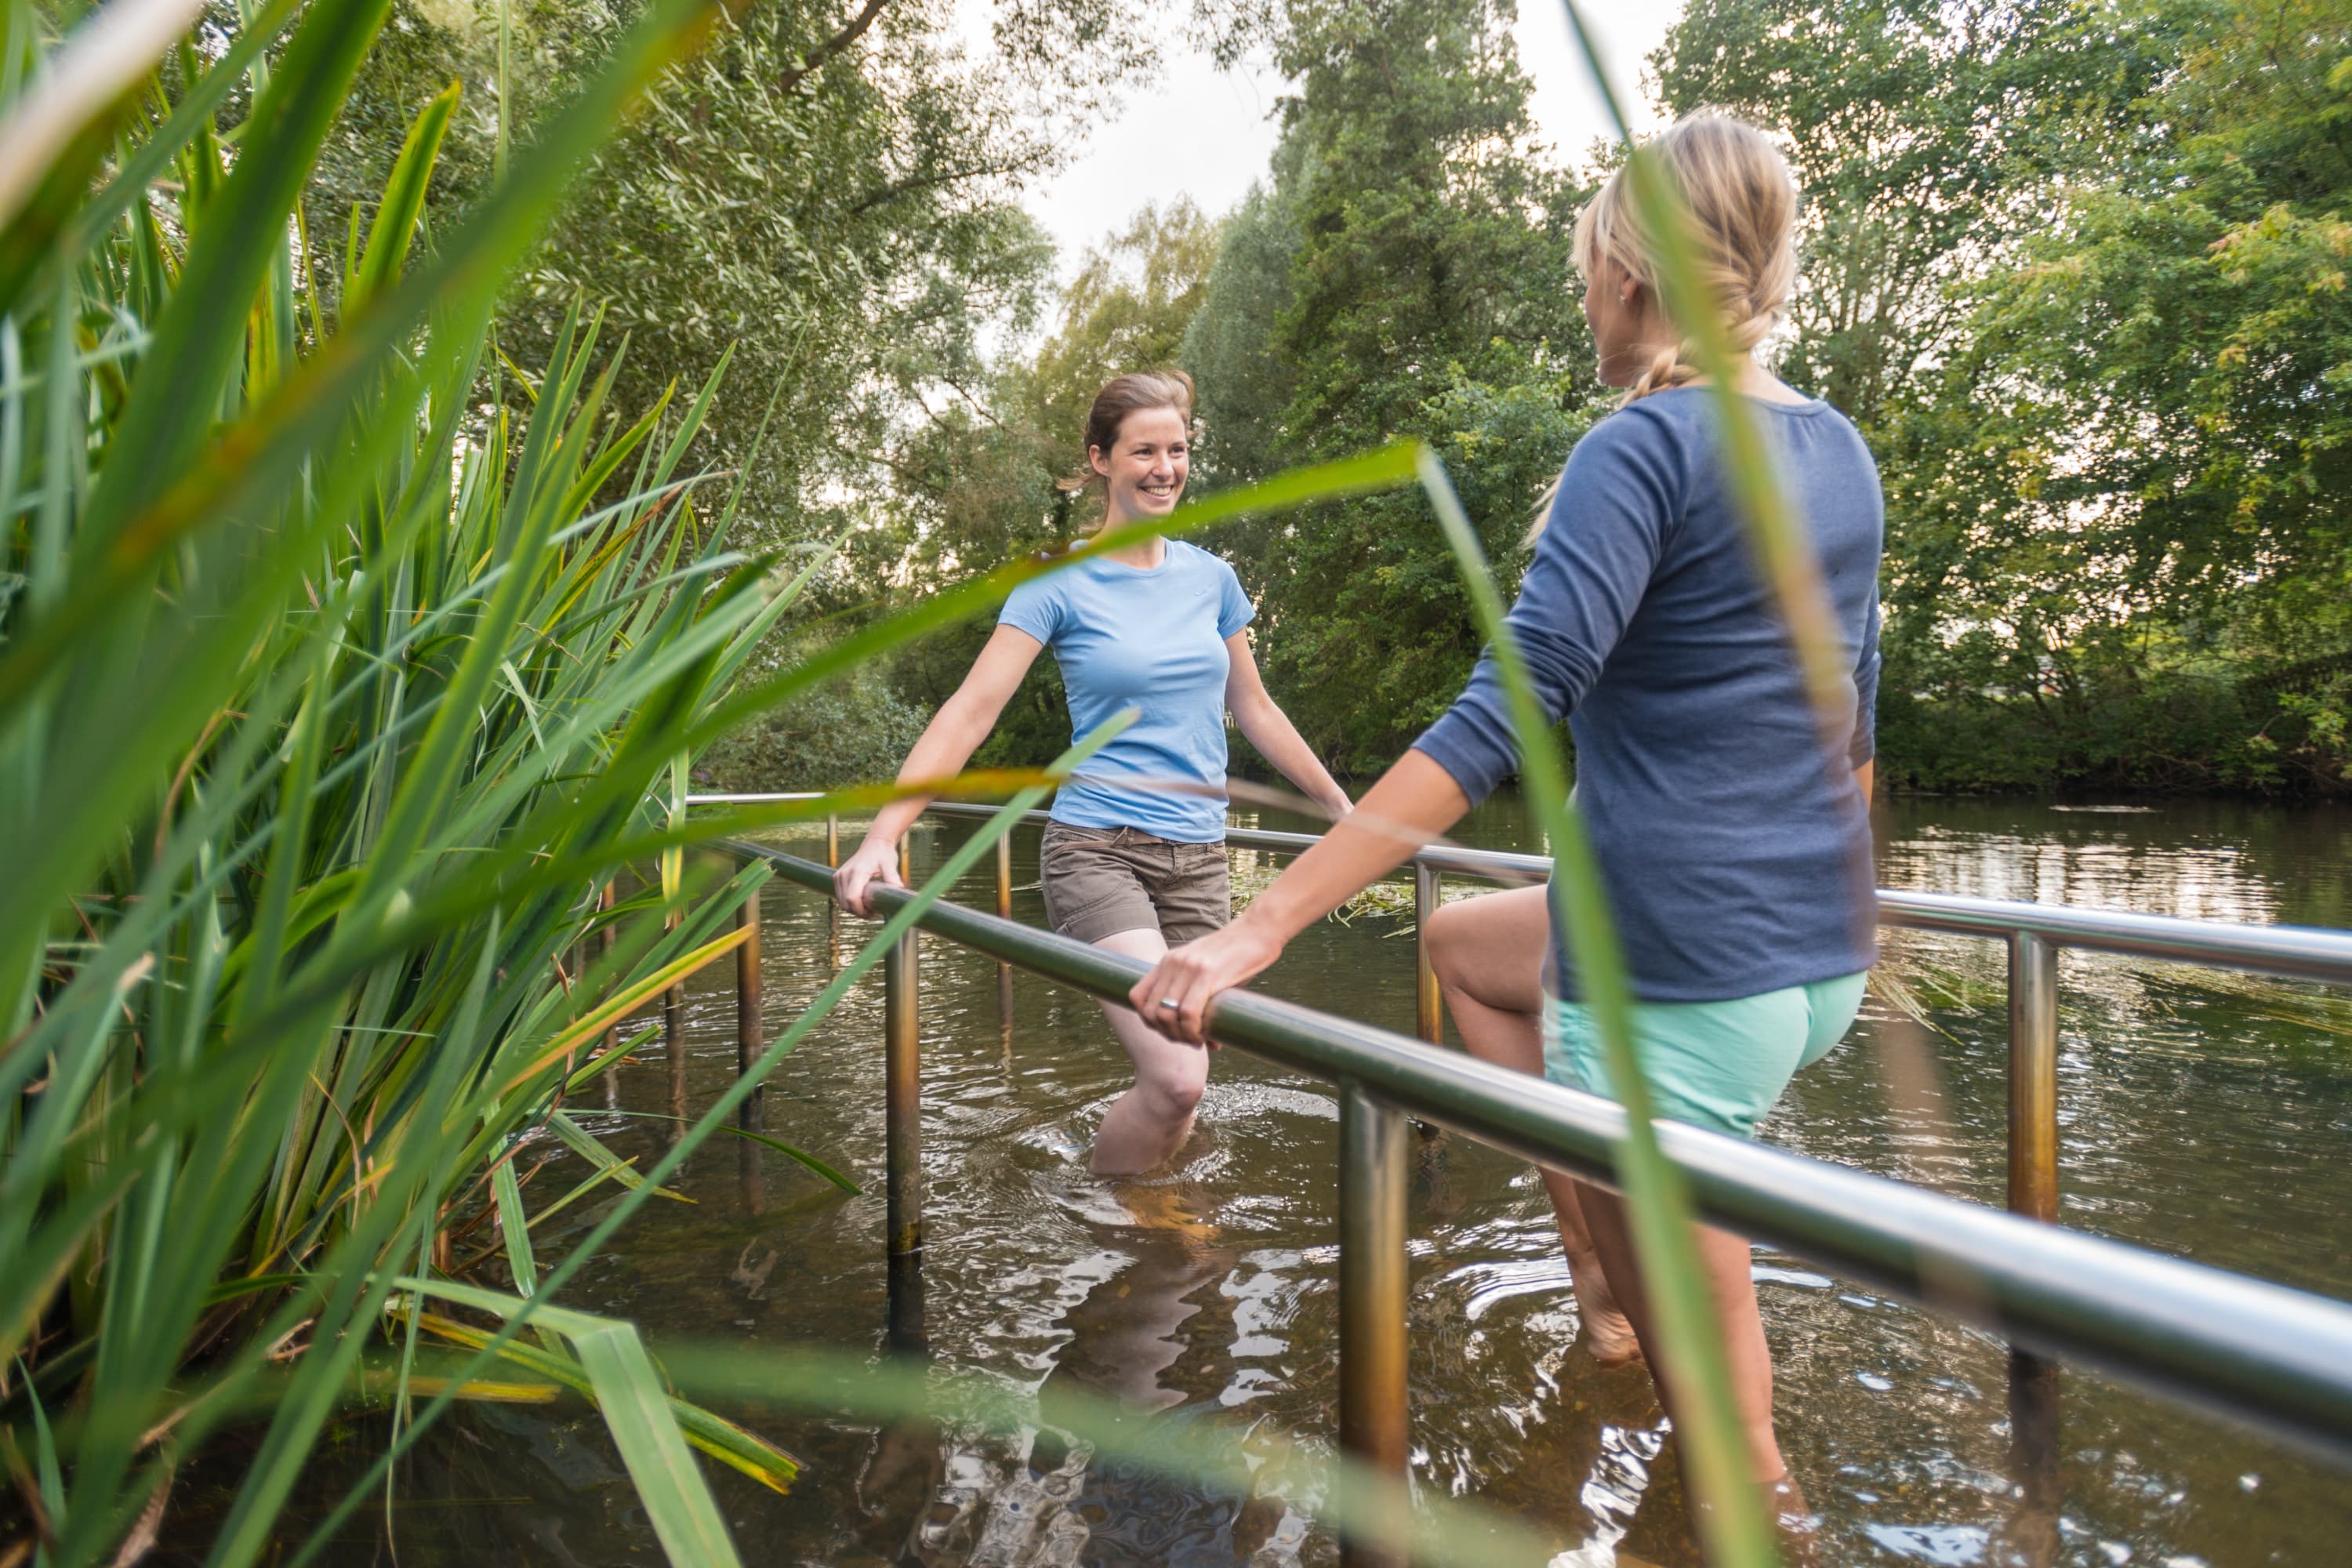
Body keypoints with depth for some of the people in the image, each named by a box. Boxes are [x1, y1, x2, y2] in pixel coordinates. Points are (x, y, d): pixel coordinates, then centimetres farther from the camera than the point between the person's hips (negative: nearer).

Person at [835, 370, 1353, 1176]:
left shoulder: (1211, 576, 11)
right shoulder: (1061, 582, -3)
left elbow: (1252, 709, 21)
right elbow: (971, 711, -11)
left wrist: (1342, 807, 25)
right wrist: (882, 836, -21)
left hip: (1199, 859, 5)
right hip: (1097, 850, -5)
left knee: (1181, 1083, 2)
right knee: (1176, 1078, -19)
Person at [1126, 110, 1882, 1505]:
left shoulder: (1644, 448, -14)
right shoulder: (1841, 452, 10)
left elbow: (1497, 724, -25)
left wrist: (1261, 929, -27)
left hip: (1684, 988, -9)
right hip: (1821, 966, 9)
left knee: (1709, 1377, 9)